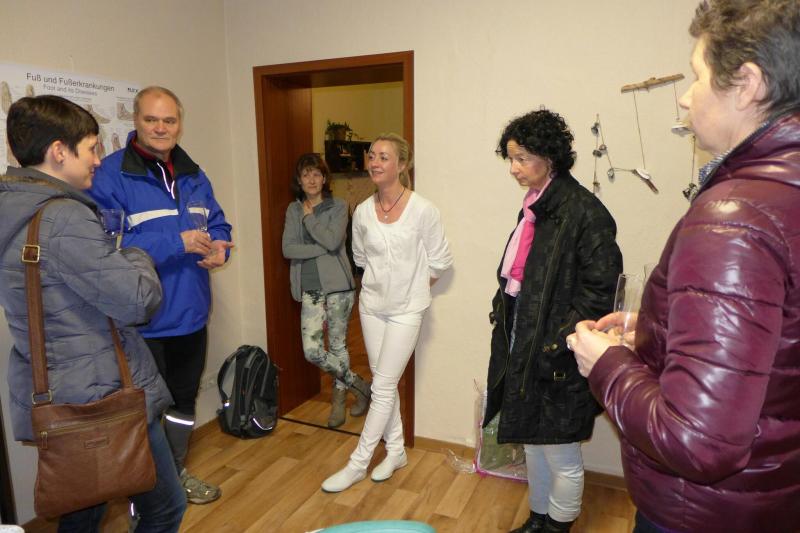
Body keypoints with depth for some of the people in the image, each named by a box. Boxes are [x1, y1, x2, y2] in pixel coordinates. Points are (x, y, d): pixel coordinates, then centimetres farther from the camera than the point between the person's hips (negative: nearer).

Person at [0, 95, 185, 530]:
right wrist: (138, 258, -3)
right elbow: (138, 302, -21)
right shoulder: (64, 219, -22)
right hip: (106, 400, -9)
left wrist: (118, 259, 6)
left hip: (51, 400, 10)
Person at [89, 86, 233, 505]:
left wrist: (218, 248, -11)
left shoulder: (194, 175, 9)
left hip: (191, 314, 7)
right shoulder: (109, 174, -14)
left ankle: (176, 472, 45)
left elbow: (217, 225, 11)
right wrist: (176, 242, -26)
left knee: (183, 399, 23)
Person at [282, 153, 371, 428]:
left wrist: (309, 217, -7)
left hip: (337, 285, -3)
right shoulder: (293, 209, 9)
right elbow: (288, 249, -4)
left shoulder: (338, 206, -1)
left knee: (337, 346, 6)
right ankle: (359, 385, 18)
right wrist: (323, 249, -13)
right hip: (309, 289, 3)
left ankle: (339, 398, 29)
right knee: (312, 351, -3)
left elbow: (332, 241, -17)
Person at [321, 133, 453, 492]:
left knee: (382, 388, 1)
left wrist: (414, 286, 5)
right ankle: (396, 451, 32)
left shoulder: (423, 210, -15)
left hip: (406, 309, -4)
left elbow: (439, 261, -4)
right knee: (385, 383, 14)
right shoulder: (363, 211, -3)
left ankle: (358, 463, 15)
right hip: (372, 305, 5)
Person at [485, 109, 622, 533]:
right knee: (533, 446, 22)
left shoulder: (583, 211, -17)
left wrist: (559, 345, -19)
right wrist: (502, 313, 11)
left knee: (561, 456, 10)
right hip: (523, 348, 8)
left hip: (557, 359, -8)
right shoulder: (535, 207, 9)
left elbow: (601, 288, -20)